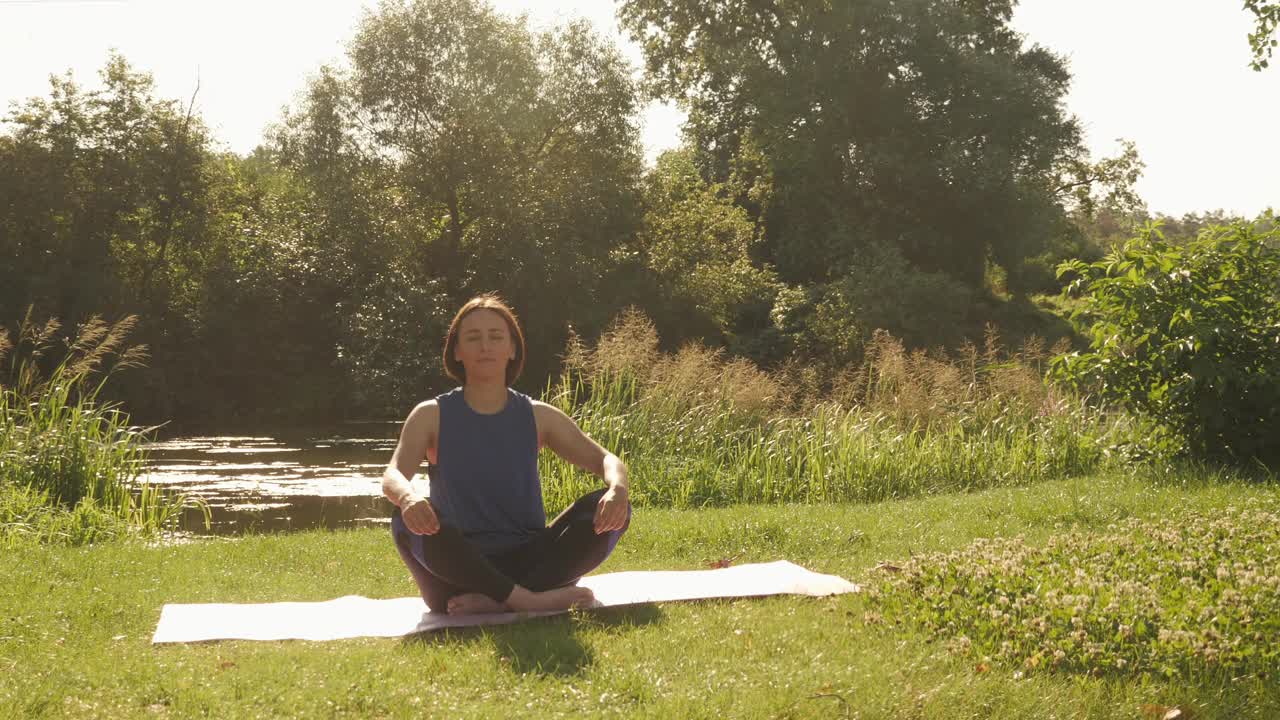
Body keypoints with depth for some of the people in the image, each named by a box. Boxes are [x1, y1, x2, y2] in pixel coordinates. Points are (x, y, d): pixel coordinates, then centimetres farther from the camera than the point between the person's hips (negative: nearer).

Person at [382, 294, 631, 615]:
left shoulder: (538, 416, 6)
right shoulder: (432, 416, 1)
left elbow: (606, 460, -1)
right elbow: (392, 475, -14)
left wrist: (617, 489, -26)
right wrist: (408, 496, -40)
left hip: (527, 562, 2)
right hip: (461, 571, -2)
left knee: (610, 510, -20)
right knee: (408, 519, -33)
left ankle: (496, 601, -29)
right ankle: (530, 600, -32)